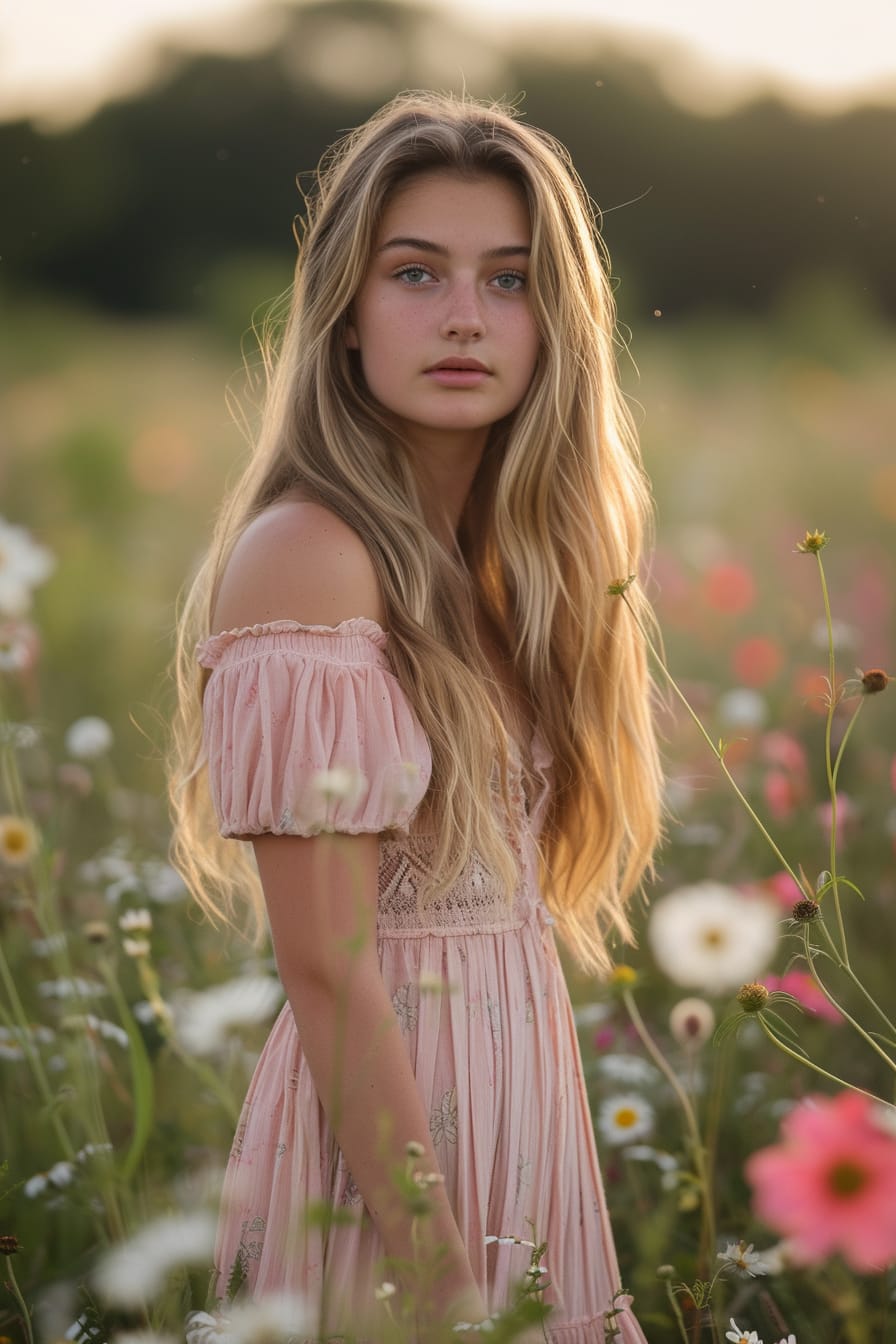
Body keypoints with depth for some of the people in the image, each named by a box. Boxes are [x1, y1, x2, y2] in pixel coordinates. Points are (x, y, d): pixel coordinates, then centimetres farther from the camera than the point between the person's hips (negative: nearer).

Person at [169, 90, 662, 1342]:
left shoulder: (497, 558, 6)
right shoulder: (306, 557, -18)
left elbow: (509, 898, 9)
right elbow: (326, 971, -20)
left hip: (525, 1110, 8)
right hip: (388, 1134, -8)